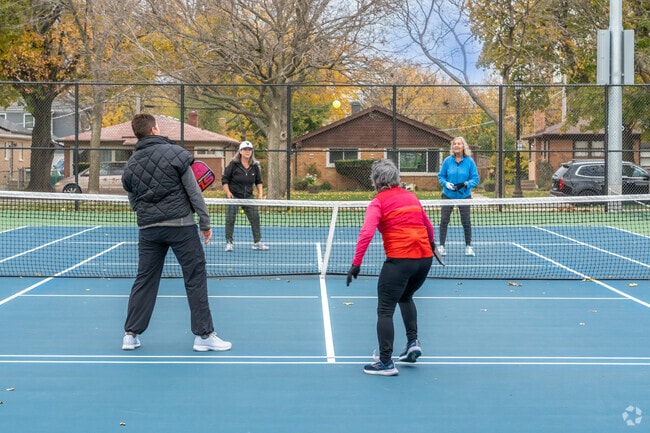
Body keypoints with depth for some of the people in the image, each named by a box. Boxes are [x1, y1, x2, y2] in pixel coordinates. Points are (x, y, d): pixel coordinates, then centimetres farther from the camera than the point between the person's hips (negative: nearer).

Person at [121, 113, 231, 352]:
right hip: (181, 225, -4)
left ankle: (131, 335, 14)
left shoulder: (130, 165, 6)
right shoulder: (175, 153, -7)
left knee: (144, 280, 11)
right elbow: (194, 191, -7)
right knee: (195, 277, 3)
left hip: (148, 228, 4)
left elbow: (134, 202, 15)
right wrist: (205, 222, 0)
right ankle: (203, 334, 4)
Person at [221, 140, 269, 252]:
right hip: (234, 196, -3)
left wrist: (260, 193, 1)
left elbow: (258, 181, 15)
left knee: (255, 218, 1)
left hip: (248, 197, 3)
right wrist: (228, 192, -12)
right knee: (230, 219, -4)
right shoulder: (233, 164, -6)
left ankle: (257, 242, 11)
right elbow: (225, 179, -1)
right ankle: (229, 243, 6)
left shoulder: (255, 166, 5)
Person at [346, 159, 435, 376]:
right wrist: (430, 243, 48)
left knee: (385, 310, 2)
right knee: (406, 297, 32)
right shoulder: (411, 196, 15)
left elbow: (366, 233, -18)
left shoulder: (378, 202, -3)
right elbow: (427, 225, 28)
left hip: (399, 259, -7)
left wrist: (356, 263, -17)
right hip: (425, 257, 7)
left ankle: (385, 362, 2)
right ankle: (413, 342, 21)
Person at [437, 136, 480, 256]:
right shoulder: (447, 161, -2)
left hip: (464, 195, -1)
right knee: (444, 220, -1)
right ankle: (441, 246, 8)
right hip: (448, 195, 1)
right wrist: (446, 183, -16)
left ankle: (468, 246, 16)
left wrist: (466, 184, -22)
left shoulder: (469, 161, -5)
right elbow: (441, 176, 4)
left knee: (466, 221, 2)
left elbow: (475, 179, -5)